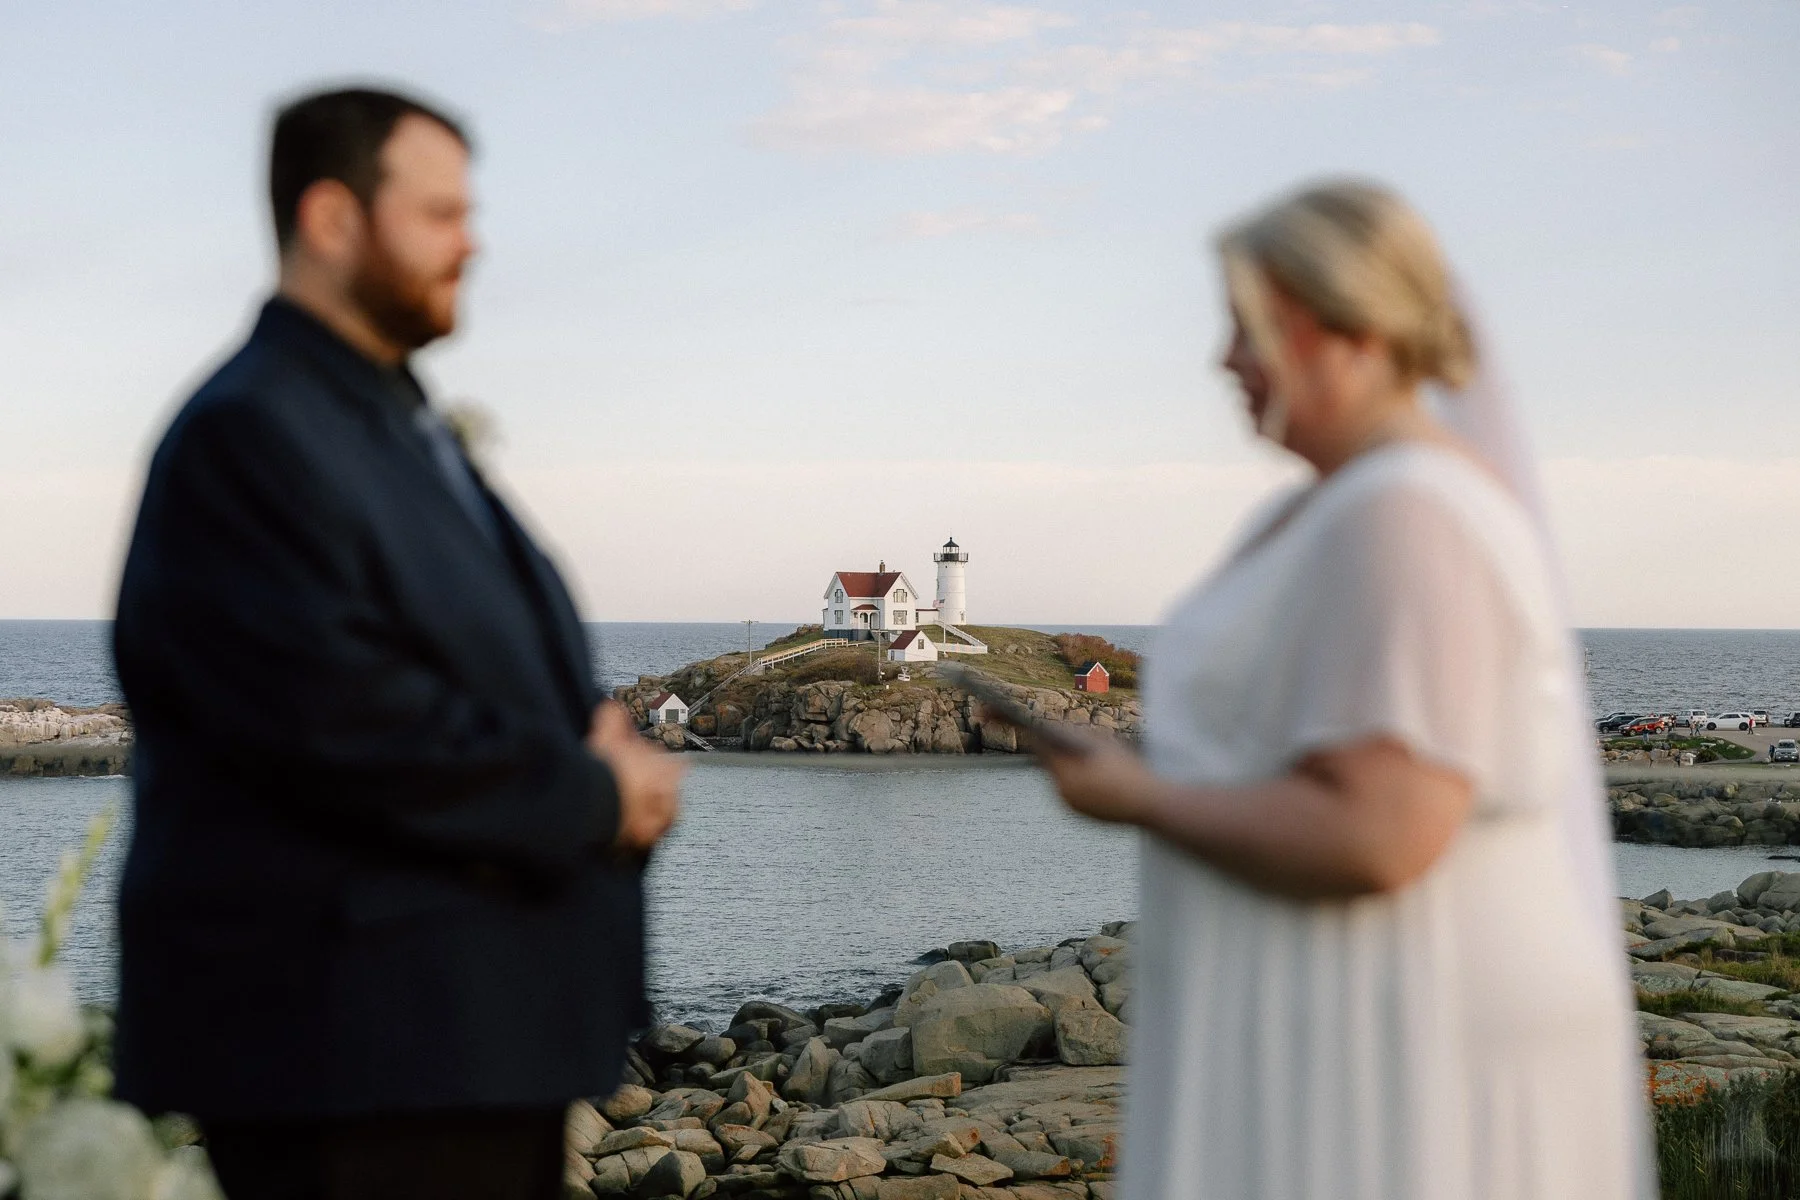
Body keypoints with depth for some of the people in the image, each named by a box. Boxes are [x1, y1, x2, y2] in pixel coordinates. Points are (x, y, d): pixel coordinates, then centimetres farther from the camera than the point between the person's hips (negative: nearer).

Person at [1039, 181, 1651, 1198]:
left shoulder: (1406, 525, -21)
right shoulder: (1363, 501, 13)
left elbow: (1373, 838, -28)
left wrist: (1140, 800, -16)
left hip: (1405, 1054, -11)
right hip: (1361, 1027, 11)